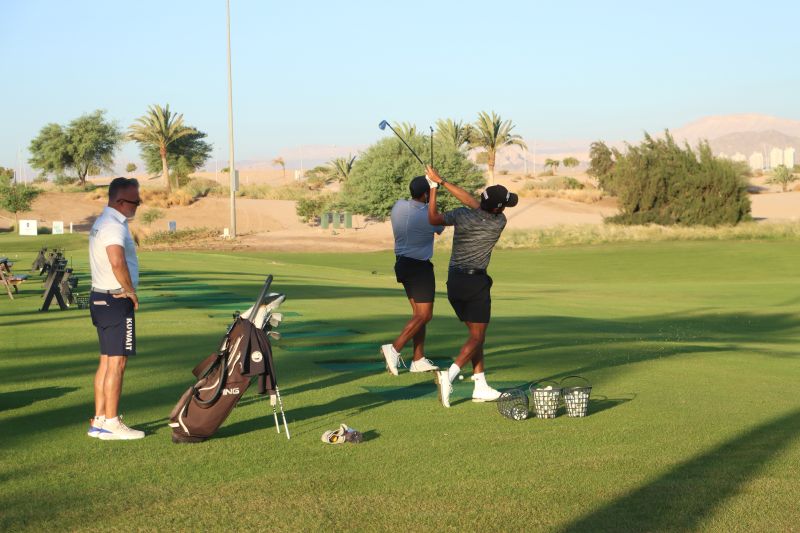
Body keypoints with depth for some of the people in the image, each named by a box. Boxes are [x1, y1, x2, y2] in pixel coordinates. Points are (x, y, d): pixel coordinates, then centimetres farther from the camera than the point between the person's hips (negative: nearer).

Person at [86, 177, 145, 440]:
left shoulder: (102, 222, 16)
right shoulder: (114, 226, -17)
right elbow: (117, 262, -33)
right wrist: (130, 291, -18)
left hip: (100, 297, 10)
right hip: (116, 300, -10)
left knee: (107, 361, 12)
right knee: (116, 362, -6)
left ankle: (99, 420, 16)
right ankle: (111, 423, -4)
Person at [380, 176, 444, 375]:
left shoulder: (398, 206, -4)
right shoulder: (428, 217, -20)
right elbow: (440, 229, 5)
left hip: (402, 263, 8)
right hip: (419, 267, -8)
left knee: (419, 313, 13)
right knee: (424, 315, -5)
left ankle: (419, 360, 13)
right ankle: (394, 349, -18)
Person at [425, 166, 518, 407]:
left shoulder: (461, 215, -4)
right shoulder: (499, 223, -10)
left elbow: (433, 218, 11)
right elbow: (471, 202, -2)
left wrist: (435, 186, 15)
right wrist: (442, 182, 0)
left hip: (453, 281, 6)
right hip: (475, 282, -6)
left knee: (476, 333, 14)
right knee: (477, 336, -1)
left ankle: (481, 387, 10)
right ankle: (449, 374, -24)